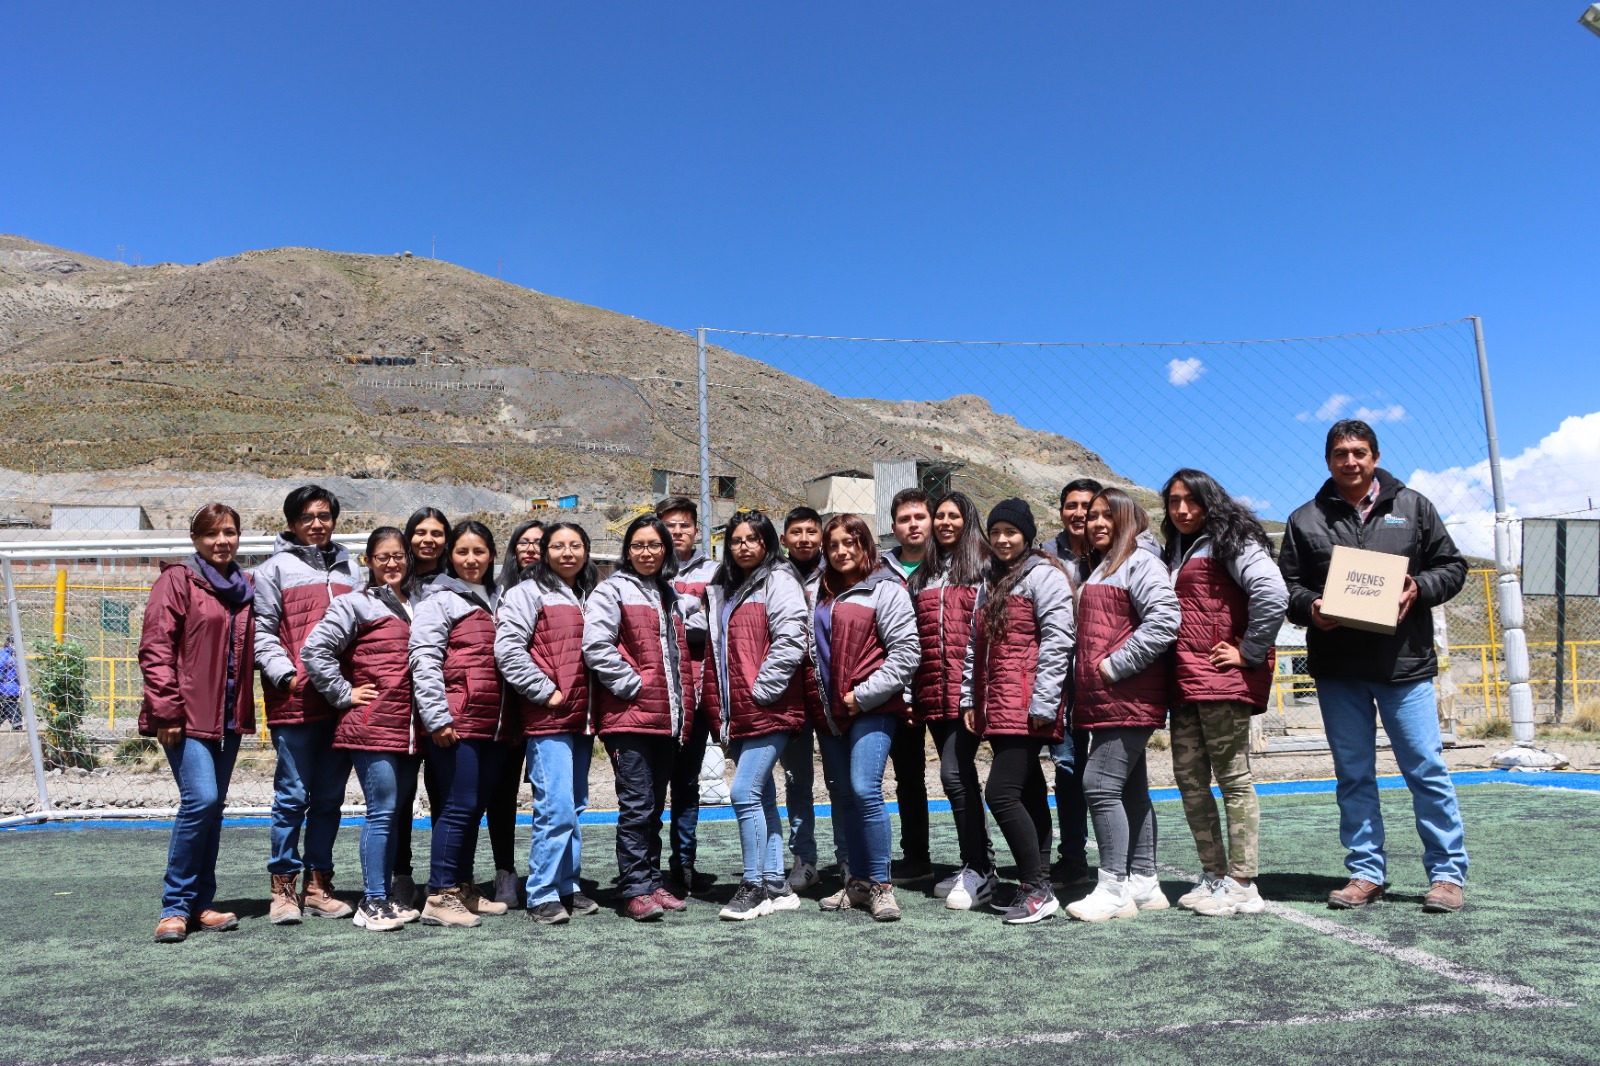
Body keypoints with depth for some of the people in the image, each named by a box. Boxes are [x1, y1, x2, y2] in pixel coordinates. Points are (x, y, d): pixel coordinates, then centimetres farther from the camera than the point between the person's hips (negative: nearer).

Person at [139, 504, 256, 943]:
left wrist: (244, 709, 12)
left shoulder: (243, 589, 16)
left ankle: (201, 904, 17)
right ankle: (176, 907, -3)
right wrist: (167, 710, -14)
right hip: (187, 716, -6)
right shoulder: (178, 581, -2)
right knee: (201, 799, -16)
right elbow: (155, 649, -8)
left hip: (228, 716, 6)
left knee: (213, 807, 8)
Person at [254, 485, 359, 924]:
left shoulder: (348, 569, 19)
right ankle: (284, 887, 9)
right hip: (295, 702, -4)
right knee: (293, 795, -2)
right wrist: (286, 674, -13)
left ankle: (318, 884, 17)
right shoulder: (275, 569, 5)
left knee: (330, 797, 9)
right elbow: (261, 632, -1)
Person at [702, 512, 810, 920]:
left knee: (745, 793, -13)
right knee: (762, 797, 11)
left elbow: (790, 642, -15)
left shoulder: (779, 581, -4)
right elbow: (715, 653, 21)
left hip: (770, 710, -8)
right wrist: (717, 709, 13)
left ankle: (754, 887, -3)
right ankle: (776, 886, 17)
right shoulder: (721, 590, 19)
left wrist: (760, 691, -16)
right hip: (736, 714, 8)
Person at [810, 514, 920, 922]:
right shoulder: (823, 596, 17)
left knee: (865, 789, -17)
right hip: (829, 711, 7)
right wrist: (818, 698, 12)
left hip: (872, 709, -7)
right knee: (843, 795, 9)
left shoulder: (885, 590, -3)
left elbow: (907, 651, -11)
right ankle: (858, 882, 19)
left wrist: (864, 695, -13)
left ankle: (881, 885, -6)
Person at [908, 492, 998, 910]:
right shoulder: (922, 575, 19)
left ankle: (977, 871, -2)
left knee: (954, 772, -13)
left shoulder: (984, 568, 1)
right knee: (962, 775, 12)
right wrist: (909, 690, 14)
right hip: (933, 692, 6)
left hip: (970, 688, -6)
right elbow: (912, 634, 20)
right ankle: (979, 865, 21)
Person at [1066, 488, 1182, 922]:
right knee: (1130, 789, 11)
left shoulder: (1140, 562, -7)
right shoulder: (1099, 569, 22)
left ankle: (1114, 889, -8)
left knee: (1100, 783, -12)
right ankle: (1143, 884, 17)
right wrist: (1085, 684, 17)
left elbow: (1164, 619, -20)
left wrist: (1115, 666, -18)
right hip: (1102, 701, 10)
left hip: (1128, 698, -10)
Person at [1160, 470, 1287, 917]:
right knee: (1189, 777, 8)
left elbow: (1273, 594, -19)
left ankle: (1242, 884, 1)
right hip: (1184, 682, 8)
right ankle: (1214, 876, 17)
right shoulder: (1175, 551, 21)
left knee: (1233, 776, -4)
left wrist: (1249, 653, -15)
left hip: (1222, 679, -8)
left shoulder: (1230, 541, -4)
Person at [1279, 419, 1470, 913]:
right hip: (1337, 668, 2)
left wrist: (1419, 588, -10)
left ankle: (1447, 872, 13)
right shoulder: (1306, 520, 9)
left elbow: (1452, 566, 9)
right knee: (1354, 774, 8)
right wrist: (1309, 606, -12)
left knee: (1426, 769, 0)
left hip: (1404, 662, -1)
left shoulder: (1412, 506, 7)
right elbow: (1287, 585, 9)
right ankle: (1365, 872, 18)